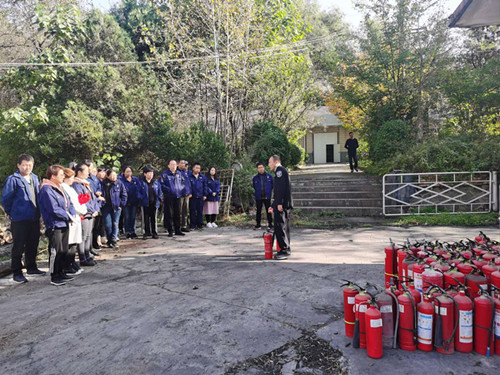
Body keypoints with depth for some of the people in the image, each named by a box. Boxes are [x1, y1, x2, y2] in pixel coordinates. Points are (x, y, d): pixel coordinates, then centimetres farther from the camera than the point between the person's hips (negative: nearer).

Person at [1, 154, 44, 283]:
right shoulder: (13, 179, -10)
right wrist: (11, 213, 0)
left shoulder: (34, 178, 11)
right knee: (19, 247, 1)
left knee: (33, 245, 15)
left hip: (34, 218, 7)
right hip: (20, 219, -6)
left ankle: (32, 268, 29)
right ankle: (17, 273, 12)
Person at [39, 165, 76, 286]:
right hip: (54, 226, -9)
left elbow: (69, 203, 16)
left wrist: (73, 214, -1)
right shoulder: (47, 190, -14)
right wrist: (68, 216, -12)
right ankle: (54, 277, 7)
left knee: (64, 251, 15)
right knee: (55, 252, -2)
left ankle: (61, 273, 26)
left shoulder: (60, 188, 15)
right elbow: (54, 209, -21)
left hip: (64, 224, 9)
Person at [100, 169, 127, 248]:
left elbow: (124, 195, 3)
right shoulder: (103, 184, 0)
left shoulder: (119, 183, 1)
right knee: (108, 225, 1)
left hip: (116, 207, 0)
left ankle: (113, 240, 11)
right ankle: (110, 240, 15)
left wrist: (121, 204, -2)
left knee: (115, 224, 3)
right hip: (106, 207, 0)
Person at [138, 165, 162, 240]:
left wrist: (159, 199, 2)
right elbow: (139, 192, -3)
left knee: (154, 218, 9)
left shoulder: (156, 182, 7)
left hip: (154, 203, 3)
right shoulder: (141, 183, -2)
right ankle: (146, 233, 12)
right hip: (145, 204, -2)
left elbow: (159, 191, 11)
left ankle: (154, 233, 17)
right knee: (145, 219, 3)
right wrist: (142, 199, -13)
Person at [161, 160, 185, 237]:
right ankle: (170, 231, 9)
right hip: (168, 198, -5)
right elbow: (162, 185, -7)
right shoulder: (165, 174, -4)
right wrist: (169, 190, -17)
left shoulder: (179, 174, 12)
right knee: (169, 214, 0)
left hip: (178, 197, 5)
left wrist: (181, 189, 6)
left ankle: (177, 230, 19)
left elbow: (183, 182, 22)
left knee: (177, 214, 10)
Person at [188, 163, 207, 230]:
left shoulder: (203, 177, 8)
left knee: (200, 211, 6)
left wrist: (204, 195, 7)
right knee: (192, 211, 3)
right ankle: (193, 225, 10)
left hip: (200, 197, 2)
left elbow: (205, 186, 12)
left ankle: (200, 225, 14)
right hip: (192, 197, -2)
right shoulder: (189, 177, -1)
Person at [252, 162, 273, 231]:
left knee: (268, 211, 5)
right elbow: (253, 187, 12)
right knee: (258, 211, 9)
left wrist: (270, 193, 0)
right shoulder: (255, 178, 2)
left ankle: (270, 224, 14)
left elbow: (273, 185, 4)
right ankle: (258, 224, 18)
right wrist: (255, 194, 5)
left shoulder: (269, 176, -1)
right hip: (258, 198, 1)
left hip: (267, 197, -1)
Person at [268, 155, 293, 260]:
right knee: (284, 228, 12)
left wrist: (279, 203, -24)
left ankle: (285, 250, -9)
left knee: (279, 227, -11)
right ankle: (286, 250, 17)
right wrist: (273, 206, 30)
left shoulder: (280, 170, -5)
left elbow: (281, 188, -18)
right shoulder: (281, 171, 26)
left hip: (282, 204, -10)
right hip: (285, 205, 10)